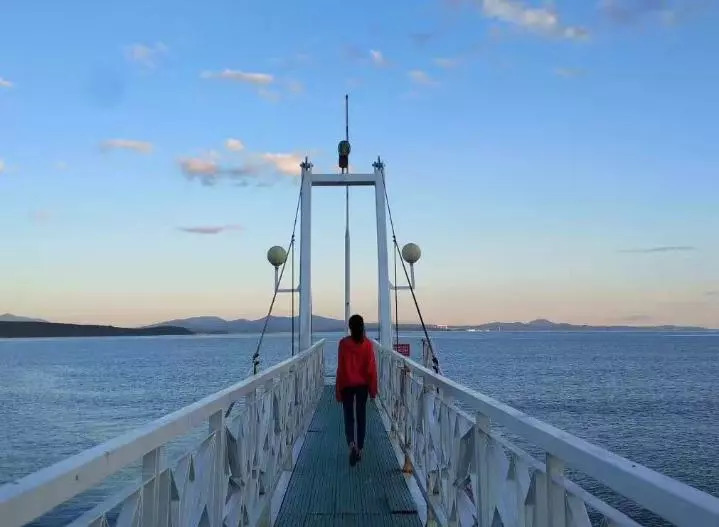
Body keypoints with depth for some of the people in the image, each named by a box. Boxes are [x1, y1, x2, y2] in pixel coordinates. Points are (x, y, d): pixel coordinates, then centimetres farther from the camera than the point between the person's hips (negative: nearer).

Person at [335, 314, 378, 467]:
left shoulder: (344, 343, -10)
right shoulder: (367, 343, -6)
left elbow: (340, 367, -7)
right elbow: (371, 367, -4)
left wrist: (338, 389, 0)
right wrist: (373, 388, 5)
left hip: (347, 385, -1)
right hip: (363, 385, 2)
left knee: (349, 417, 7)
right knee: (361, 417, 12)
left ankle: (351, 444, -18)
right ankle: (360, 450, 16)